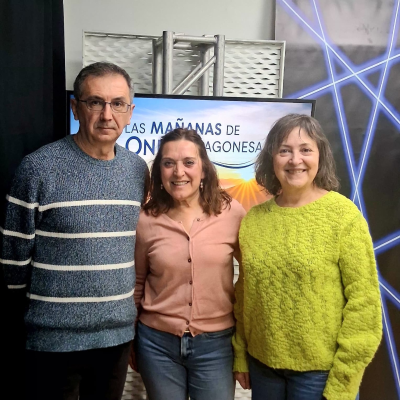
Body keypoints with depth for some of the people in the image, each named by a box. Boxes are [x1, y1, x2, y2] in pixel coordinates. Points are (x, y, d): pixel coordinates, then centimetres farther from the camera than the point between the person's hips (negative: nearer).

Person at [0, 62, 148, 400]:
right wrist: (48, 306, 5)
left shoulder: (138, 169, 1)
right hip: (56, 337, -4)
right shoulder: (39, 167, -14)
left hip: (119, 333, 4)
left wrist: (116, 306, 14)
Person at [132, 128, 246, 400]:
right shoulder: (146, 220, -6)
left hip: (215, 343, 0)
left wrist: (239, 305, -1)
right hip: (157, 342, 1)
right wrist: (129, 339, 11)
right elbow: (137, 282, 6)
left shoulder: (232, 212, -9)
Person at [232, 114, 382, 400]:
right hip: (262, 364, 4)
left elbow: (364, 301, -12)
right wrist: (240, 356, 7)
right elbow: (243, 293, 7)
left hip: (320, 370, -3)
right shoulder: (253, 219, 0)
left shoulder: (343, 215, -11)